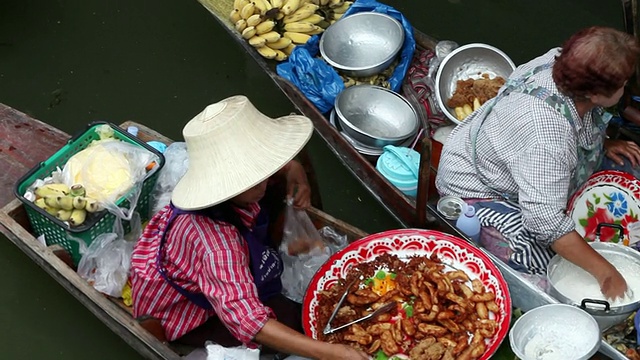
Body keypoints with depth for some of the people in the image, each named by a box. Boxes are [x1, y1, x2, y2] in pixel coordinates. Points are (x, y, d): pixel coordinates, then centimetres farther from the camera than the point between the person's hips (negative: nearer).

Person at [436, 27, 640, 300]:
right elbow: (546, 222, -41)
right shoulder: (547, 138, -42)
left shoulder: (562, 61, -19)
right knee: (542, 260, -25)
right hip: (475, 188, -9)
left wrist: (604, 142, -5)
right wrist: (602, 270, -34)